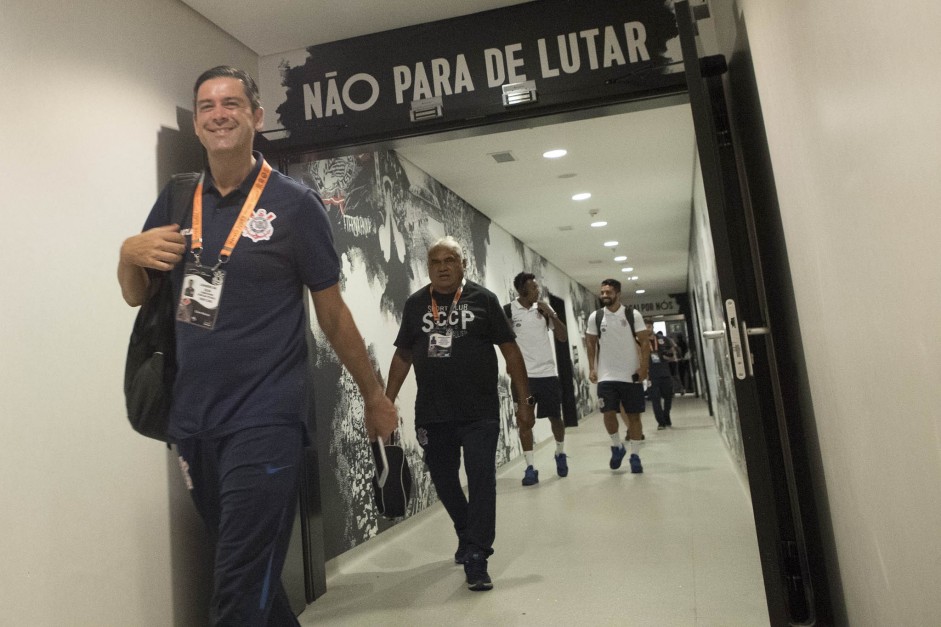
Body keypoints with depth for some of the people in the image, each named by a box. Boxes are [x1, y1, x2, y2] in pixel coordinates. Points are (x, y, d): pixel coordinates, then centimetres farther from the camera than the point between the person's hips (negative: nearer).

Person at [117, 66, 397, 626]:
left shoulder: (294, 203, -5)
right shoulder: (176, 201, 7)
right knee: (251, 569, 20)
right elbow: (135, 295, 16)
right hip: (192, 421, 5)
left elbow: (332, 313, 0)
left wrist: (376, 396, 5)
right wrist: (130, 252, -6)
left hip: (266, 420, -5)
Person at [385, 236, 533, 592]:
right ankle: (468, 535, 40)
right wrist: (387, 401, 9)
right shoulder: (415, 304, 6)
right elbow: (402, 355, 11)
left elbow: (510, 350, 0)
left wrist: (524, 399, -3)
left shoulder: (483, 299, -2)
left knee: (481, 481, -2)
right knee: (443, 479, 15)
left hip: (480, 413, -3)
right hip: (431, 414, 4)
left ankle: (476, 559, 9)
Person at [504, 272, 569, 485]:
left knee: (555, 417, 11)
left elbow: (563, 337, 5)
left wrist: (551, 314, -7)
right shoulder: (508, 310, -5)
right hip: (523, 375, -3)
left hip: (548, 373, 3)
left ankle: (561, 455, 35)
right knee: (525, 421, -2)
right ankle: (530, 468, 5)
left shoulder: (544, 309, 6)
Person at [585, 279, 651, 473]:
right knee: (608, 413, -6)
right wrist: (592, 368, 1)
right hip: (606, 376, 1)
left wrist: (643, 367, -11)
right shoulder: (595, 317, 2)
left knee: (634, 415, 4)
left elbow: (644, 342, -2)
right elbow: (591, 344, 9)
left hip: (631, 375, -1)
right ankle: (617, 446, 19)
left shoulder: (633, 314, -3)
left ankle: (635, 456, 16)